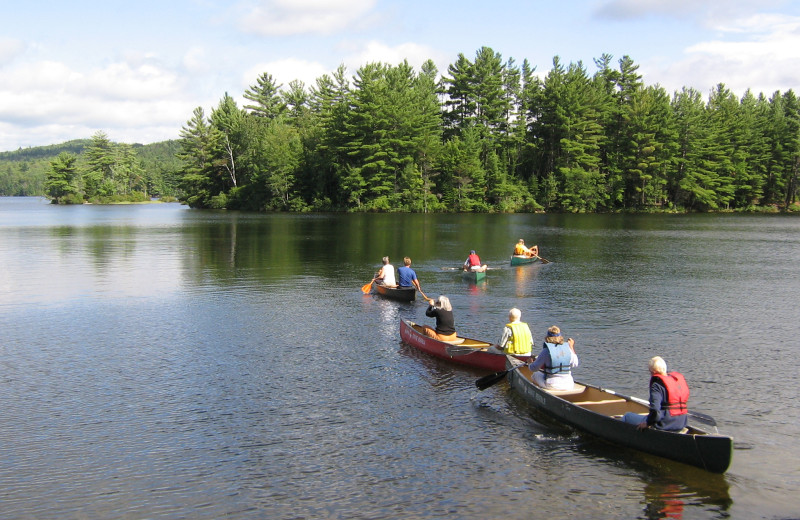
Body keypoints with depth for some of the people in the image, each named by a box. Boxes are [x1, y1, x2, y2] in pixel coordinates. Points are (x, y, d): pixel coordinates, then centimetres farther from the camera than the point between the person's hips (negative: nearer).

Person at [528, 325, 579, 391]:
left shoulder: (546, 351, -14)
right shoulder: (568, 349, -3)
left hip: (551, 386, -3)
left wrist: (531, 363, 18)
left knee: (536, 375, 25)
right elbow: (575, 364, 12)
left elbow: (534, 368, -7)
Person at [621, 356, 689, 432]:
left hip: (664, 425, -9)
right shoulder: (679, 378, 9)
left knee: (627, 417, 8)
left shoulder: (657, 385, -15)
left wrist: (647, 423, -9)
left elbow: (655, 411, -26)